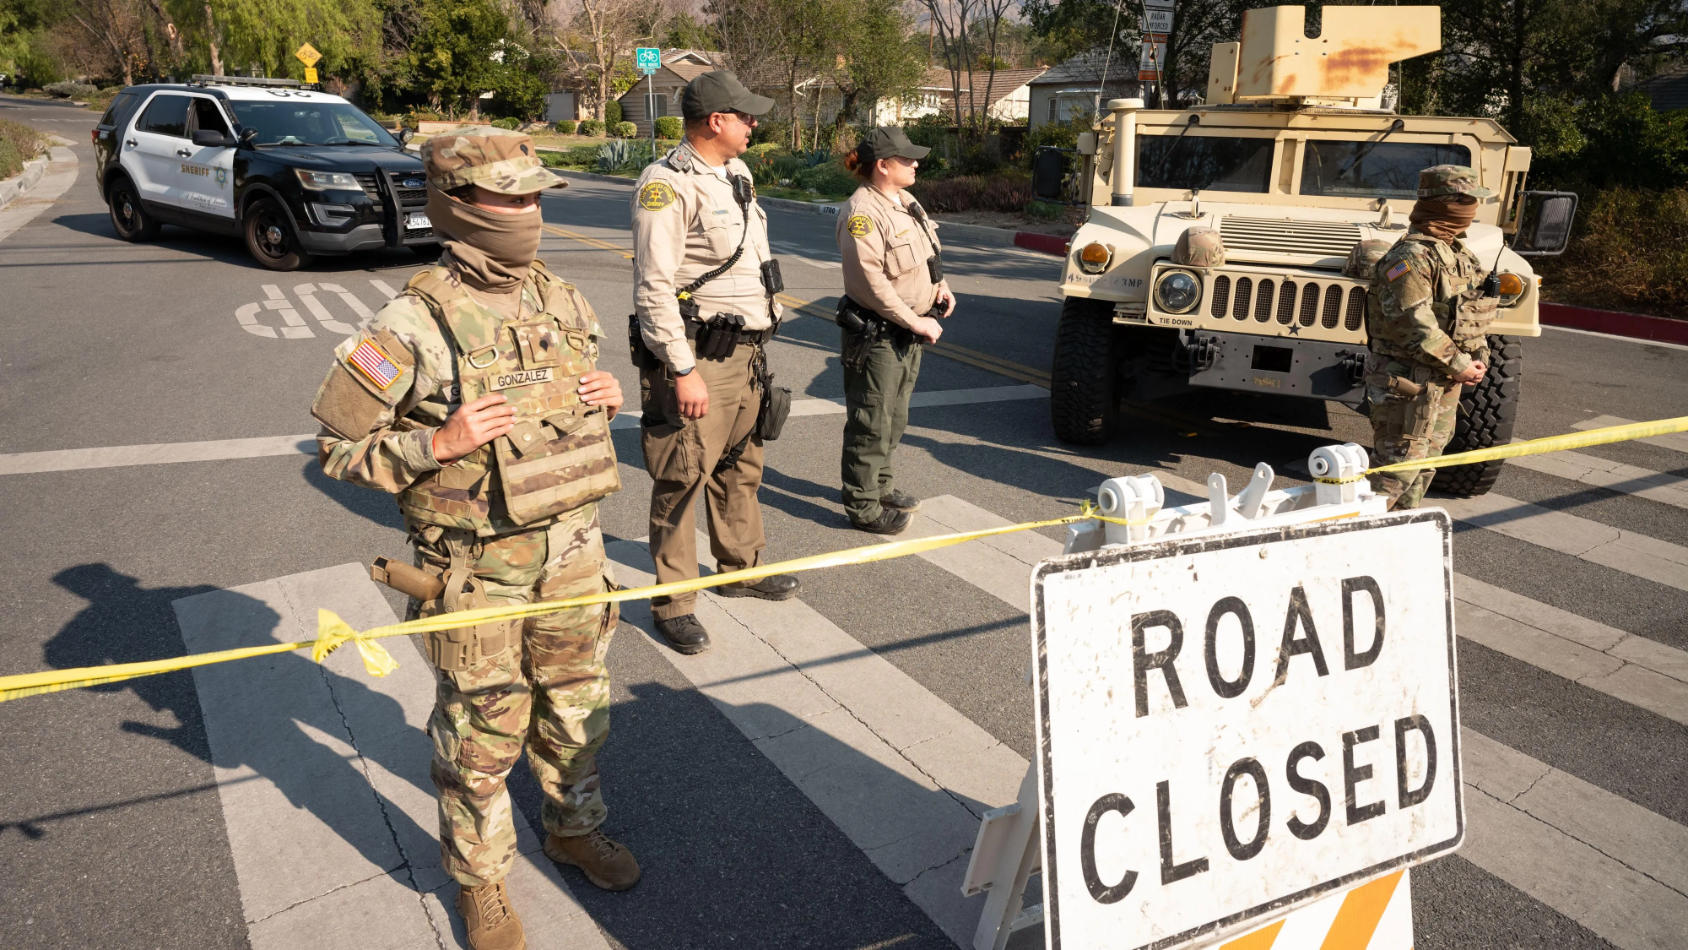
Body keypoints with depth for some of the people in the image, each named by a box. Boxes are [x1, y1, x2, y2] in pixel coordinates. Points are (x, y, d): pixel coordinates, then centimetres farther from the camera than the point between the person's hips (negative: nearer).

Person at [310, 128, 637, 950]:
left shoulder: (562, 301, 2)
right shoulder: (412, 326, -16)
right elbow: (339, 445, -10)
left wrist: (606, 396, -2)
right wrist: (438, 444, -23)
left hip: (572, 545, 6)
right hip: (477, 566, -5)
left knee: (577, 704, 20)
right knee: (482, 730, 10)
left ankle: (573, 828, 44)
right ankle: (479, 879, 33)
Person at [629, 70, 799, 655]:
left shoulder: (735, 174, 14)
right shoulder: (668, 184, -15)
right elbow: (654, 287, -20)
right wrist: (682, 370, -22)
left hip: (745, 349, 9)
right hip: (696, 357, -9)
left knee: (742, 466, 19)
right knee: (683, 477, -3)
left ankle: (740, 567, 37)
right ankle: (672, 602, 8)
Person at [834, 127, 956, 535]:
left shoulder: (906, 202, 10)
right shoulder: (862, 212, -20)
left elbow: (926, 253, 25)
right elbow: (871, 281, -26)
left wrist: (940, 285, 6)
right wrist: (916, 321, -22)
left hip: (909, 332, 9)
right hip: (876, 334, -9)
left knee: (894, 417, 20)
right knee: (871, 422, 0)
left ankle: (880, 484, 36)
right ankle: (863, 506, 10)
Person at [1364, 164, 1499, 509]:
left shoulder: (1459, 253, 13)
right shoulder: (1411, 256, -18)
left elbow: (1475, 310, 20)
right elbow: (1414, 325, -25)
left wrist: (1479, 357, 5)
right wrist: (1458, 365, -19)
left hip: (1445, 379, 10)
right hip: (1408, 379, -10)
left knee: (1427, 459, 17)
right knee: (1399, 462, -7)